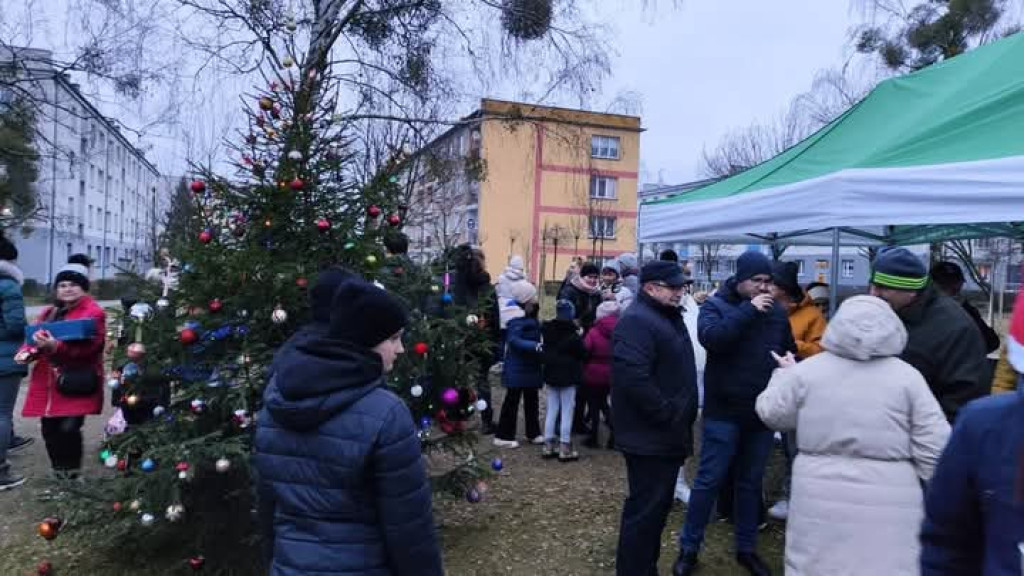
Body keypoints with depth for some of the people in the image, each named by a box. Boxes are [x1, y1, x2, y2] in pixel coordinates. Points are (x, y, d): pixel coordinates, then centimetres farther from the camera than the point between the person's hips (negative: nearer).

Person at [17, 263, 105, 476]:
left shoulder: (93, 312, -7)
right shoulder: (49, 312, 17)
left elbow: (88, 346, -20)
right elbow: (36, 339, 18)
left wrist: (56, 346, -33)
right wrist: (28, 352, -5)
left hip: (76, 383, -7)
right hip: (47, 383, 7)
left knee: (69, 428, -13)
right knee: (49, 429, 8)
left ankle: (72, 474, 4)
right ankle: (59, 473, 24)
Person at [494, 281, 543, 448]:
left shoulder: (530, 316, 11)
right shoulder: (517, 318, -20)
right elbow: (514, 340, -32)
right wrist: (535, 346, -40)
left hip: (530, 367, 10)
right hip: (518, 368, -9)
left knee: (531, 400, 16)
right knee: (512, 400, -2)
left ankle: (533, 433, 27)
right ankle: (503, 436, 6)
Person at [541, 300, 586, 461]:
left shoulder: (546, 329, 2)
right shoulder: (572, 333, -16)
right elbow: (582, 353, -12)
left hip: (551, 374, 6)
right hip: (568, 376, -6)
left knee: (551, 409, 13)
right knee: (567, 411, 1)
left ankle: (548, 445, 16)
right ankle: (565, 448, 3)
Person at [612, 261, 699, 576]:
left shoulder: (668, 317, 15)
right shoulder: (637, 321, -19)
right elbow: (634, 378, -31)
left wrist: (681, 418, 17)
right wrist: (668, 415, -23)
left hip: (666, 434, 10)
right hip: (649, 436, -10)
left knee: (657, 506, 19)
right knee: (645, 509, -2)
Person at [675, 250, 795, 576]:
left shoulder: (777, 312, 7)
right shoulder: (716, 305, -5)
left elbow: (791, 353, 15)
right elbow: (710, 337, -25)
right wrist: (748, 310, -24)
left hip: (762, 413, 4)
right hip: (724, 412, -4)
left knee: (751, 483, 16)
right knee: (709, 481, 3)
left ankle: (746, 548, 31)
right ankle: (689, 549, 17)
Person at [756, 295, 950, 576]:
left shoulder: (808, 370, -2)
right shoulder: (907, 376, -4)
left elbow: (771, 413, 11)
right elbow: (934, 449, -4)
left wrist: (785, 374, 26)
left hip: (820, 501, 1)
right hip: (887, 507, -1)